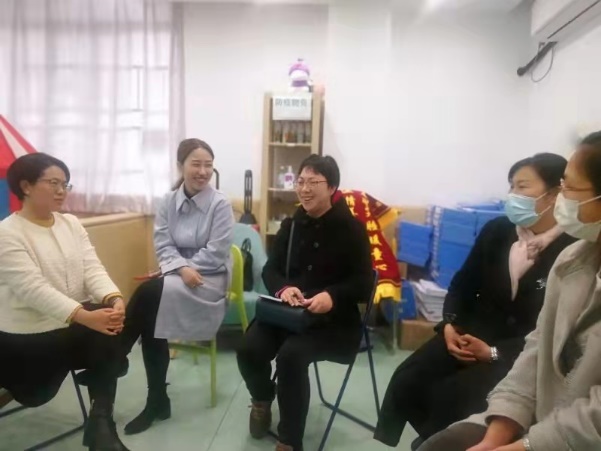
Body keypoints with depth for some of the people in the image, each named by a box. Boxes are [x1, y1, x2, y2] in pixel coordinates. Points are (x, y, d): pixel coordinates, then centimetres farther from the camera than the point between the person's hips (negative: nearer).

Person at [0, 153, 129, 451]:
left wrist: (114, 300, -24)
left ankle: (101, 421, -6)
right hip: (29, 336, -4)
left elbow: (92, 268, -4)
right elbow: (33, 289, -24)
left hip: (77, 322, 4)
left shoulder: (71, 223, 7)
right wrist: (85, 316, -36)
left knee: (112, 330, -18)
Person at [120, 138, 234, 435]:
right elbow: (163, 246, -1)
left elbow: (216, 254, -14)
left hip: (209, 279, -4)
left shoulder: (220, 204, -8)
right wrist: (181, 268, -22)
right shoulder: (169, 202, 6)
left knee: (150, 292, -30)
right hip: (174, 275, 4)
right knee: (150, 318, -26)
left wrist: (172, 267, -16)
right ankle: (157, 401, -12)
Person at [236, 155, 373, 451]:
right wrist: (283, 288, -19)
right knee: (249, 349, -19)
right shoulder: (291, 225, 9)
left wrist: (332, 296, -28)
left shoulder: (351, 228, -5)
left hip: (334, 320, -4)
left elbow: (364, 283, -8)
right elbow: (270, 270, 6)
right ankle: (263, 399, 18)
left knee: (291, 354, -31)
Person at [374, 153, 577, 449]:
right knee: (407, 380, -15)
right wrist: (449, 323, -8)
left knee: (451, 395, -25)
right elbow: (463, 283, 10)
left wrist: (494, 353, -19)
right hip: (472, 331, 5)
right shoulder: (495, 230, 5)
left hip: (522, 352, -4)